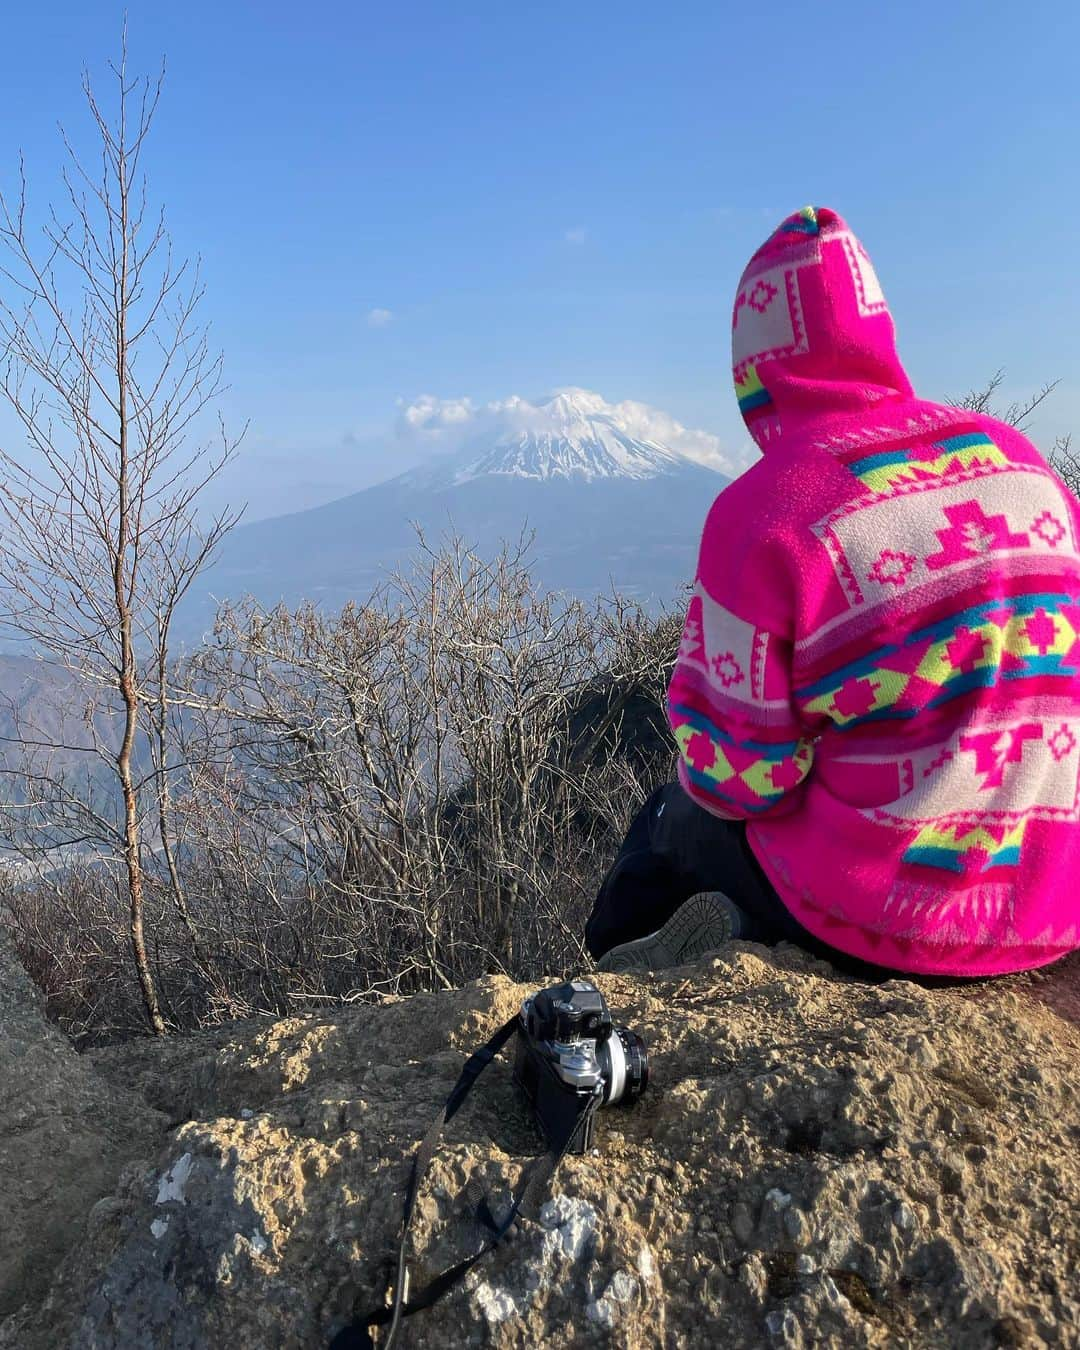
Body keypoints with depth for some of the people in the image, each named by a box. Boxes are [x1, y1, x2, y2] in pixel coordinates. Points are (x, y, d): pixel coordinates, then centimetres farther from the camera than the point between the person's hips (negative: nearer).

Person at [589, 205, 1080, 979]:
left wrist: (710, 776, 9)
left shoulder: (761, 509, -19)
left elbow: (734, 778, -14)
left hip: (884, 921, -5)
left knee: (678, 818, 22)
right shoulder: (1017, 457, 1)